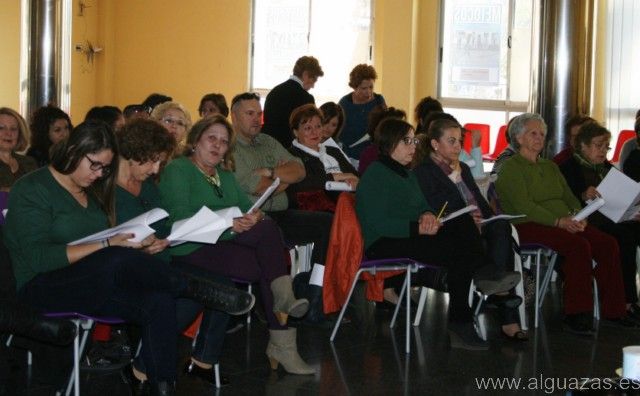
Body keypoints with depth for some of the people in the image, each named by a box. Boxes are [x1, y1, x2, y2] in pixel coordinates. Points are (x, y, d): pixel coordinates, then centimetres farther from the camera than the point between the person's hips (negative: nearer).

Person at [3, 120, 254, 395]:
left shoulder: (92, 192, 18)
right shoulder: (32, 190, -5)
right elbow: (39, 258, -17)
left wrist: (130, 243, -5)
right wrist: (107, 245, -21)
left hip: (95, 284, 7)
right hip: (42, 288, -7)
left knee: (159, 302, -25)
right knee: (118, 261, -36)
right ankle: (199, 290, -19)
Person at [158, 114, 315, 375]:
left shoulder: (225, 175, 26)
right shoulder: (177, 170, 2)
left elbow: (247, 205, 15)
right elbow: (180, 216, -13)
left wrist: (255, 216, -11)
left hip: (229, 242, 7)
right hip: (194, 249, -7)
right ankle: (282, 344, -20)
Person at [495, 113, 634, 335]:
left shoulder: (550, 167, 26)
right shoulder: (511, 167, 1)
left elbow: (569, 196, 17)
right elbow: (523, 206, -12)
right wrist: (558, 221, -22)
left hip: (565, 223, 7)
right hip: (529, 226, -7)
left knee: (608, 244, -16)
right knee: (579, 246, -32)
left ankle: (612, 310, -11)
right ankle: (576, 315, -27)